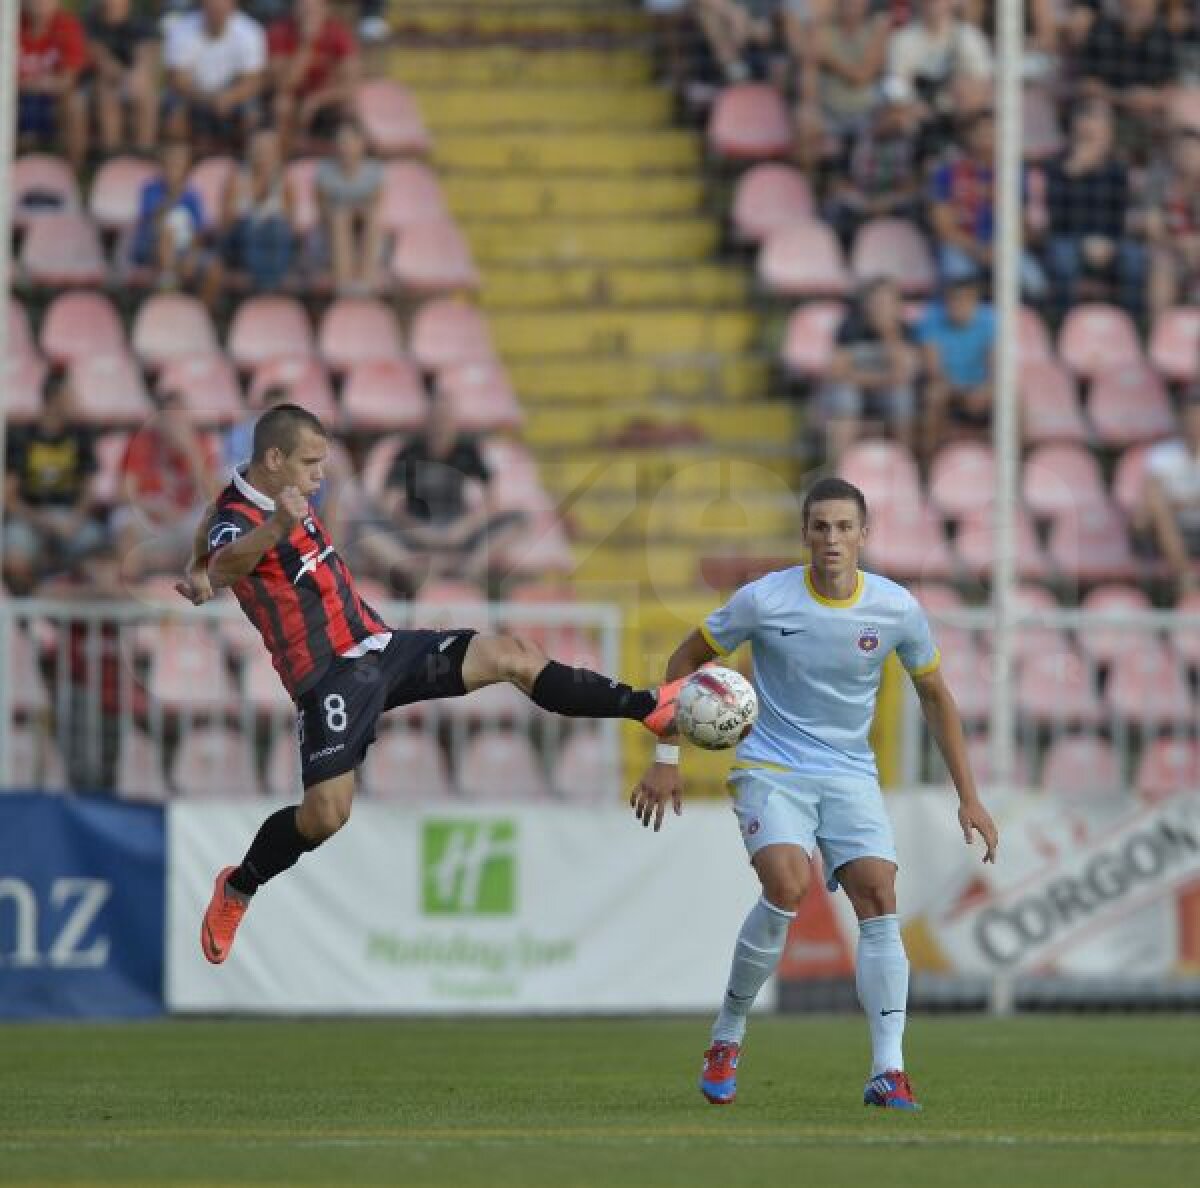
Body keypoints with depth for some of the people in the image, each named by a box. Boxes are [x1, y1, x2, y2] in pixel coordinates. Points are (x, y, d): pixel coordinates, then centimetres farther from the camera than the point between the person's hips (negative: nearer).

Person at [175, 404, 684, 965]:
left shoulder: (282, 495, 8)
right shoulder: (237, 520, -19)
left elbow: (215, 512, 29)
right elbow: (224, 564, -45)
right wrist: (279, 528, -64)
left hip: (379, 646, 8)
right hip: (330, 679, -8)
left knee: (510, 656, -1)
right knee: (326, 813, -14)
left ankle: (648, 707, 3)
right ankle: (236, 889, 13)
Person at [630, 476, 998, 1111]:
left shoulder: (898, 610, -5)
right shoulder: (764, 599, -11)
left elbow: (934, 695, 10)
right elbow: (686, 660, 3)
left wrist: (967, 796, 8)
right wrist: (665, 759, 0)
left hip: (850, 776, 3)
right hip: (770, 767, -3)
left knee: (879, 899, -15)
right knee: (788, 886, -26)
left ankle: (888, 1072, -14)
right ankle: (728, 1034, -7)